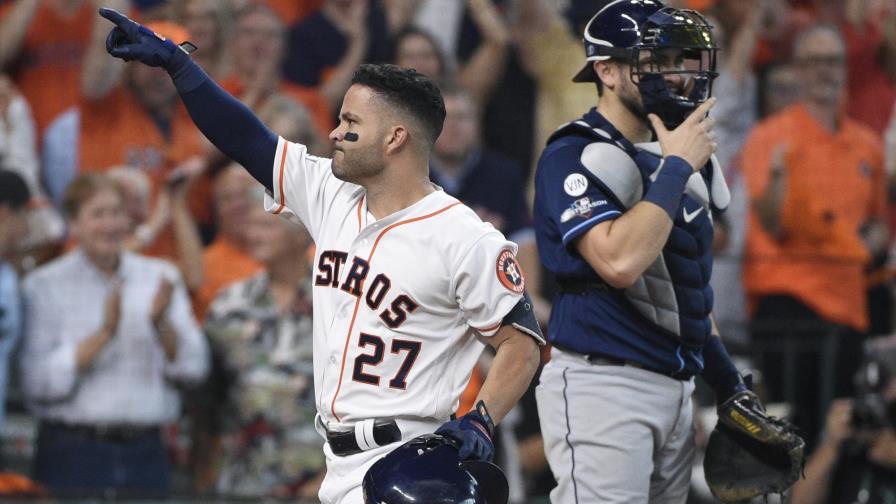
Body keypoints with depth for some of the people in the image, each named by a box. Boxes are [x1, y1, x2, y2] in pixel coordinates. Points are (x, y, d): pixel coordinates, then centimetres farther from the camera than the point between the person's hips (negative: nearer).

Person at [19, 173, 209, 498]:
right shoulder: (44, 286, 0)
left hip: (146, 450, 3)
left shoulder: (159, 278, 10)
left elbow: (193, 368, 2)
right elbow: (38, 382, -12)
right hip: (73, 455, -3)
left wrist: (161, 324, -14)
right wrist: (103, 334, -18)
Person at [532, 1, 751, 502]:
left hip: (676, 385, 8)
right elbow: (620, 263, -26)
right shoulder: (575, 157, -11)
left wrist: (729, 385, 20)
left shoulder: (679, 155, 17)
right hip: (602, 382, -8)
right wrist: (677, 169, -18)